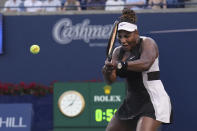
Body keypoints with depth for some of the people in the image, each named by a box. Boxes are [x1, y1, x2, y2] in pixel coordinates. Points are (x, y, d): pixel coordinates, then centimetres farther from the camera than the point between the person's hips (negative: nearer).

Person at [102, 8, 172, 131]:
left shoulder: (148, 43, -9)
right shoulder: (118, 52, 9)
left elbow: (145, 63, -32)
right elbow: (110, 80, -5)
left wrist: (120, 65, -44)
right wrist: (107, 70, -29)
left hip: (153, 102, -8)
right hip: (131, 102, 8)